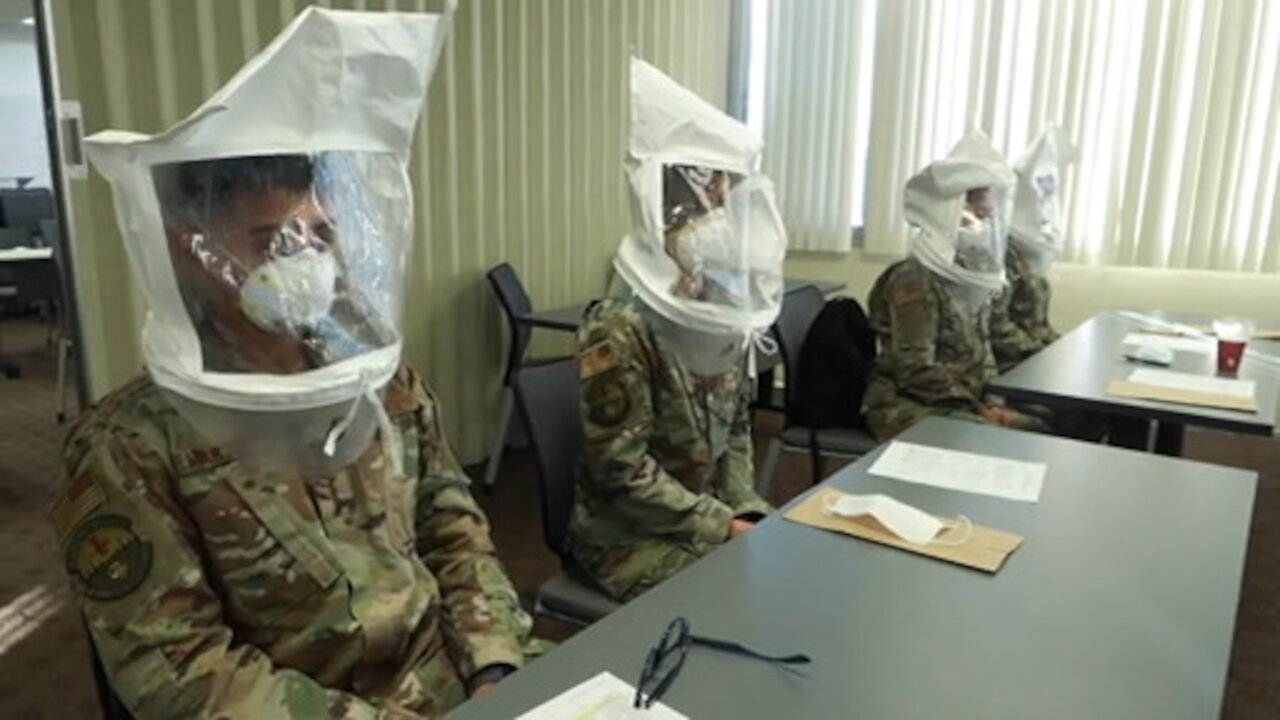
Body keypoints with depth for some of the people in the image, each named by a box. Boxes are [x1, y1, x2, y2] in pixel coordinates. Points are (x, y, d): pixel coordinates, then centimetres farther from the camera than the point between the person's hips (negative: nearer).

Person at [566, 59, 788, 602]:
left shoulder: (728, 314, 2)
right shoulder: (620, 329, -22)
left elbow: (736, 430, 10)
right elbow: (621, 469, -22)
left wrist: (748, 510, -4)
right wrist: (723, 526, -19)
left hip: (705, 518, 7)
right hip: (625, 537, -7)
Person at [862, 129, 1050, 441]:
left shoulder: (975, 275, 9)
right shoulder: (915, 281, -16)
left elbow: (981, 354, 15)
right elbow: (916, 371, -21)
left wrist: (990, 402, -1)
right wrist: (979, 408, -18)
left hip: (965, 403, 8)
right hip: (907, 406, -8)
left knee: (1037, 430, -8)